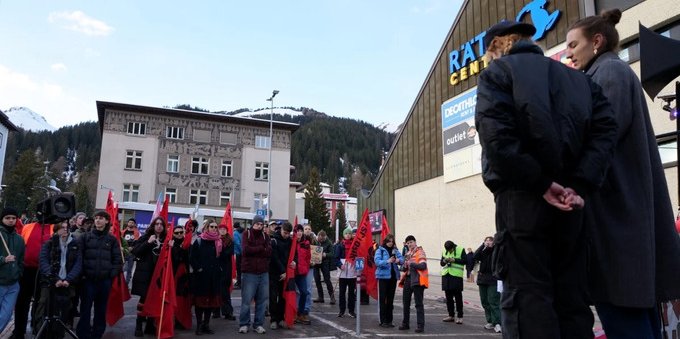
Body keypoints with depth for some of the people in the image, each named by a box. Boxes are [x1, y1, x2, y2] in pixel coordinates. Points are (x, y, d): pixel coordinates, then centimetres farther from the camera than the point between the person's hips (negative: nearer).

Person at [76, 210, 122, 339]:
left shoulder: (112, 239, 7)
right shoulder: (85, 237, 3)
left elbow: (118, 259, 6)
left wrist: (112, 273, -4)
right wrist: (81, 273, -9)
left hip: (105, 280, 1)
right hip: (88, 279, -1)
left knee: (101, 310, 10)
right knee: (85, 309, 3)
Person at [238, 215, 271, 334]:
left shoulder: (265, 236, 11)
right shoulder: (246, 234, 1)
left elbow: (269, 252, -2)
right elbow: (245, 250, -14)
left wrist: (253, 250, -10)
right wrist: (261, 249, -6)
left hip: (263, 272, 4)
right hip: (249, 272, -4)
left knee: (262, 300, 5)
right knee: (246, 300, 0)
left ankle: (258, 324, 15)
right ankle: (244, 324, 13)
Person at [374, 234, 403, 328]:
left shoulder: (395, 250, 10)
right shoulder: (380, 250, -4)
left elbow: (402, 259, 1)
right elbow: (377, 261, -16)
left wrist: (399, 260, -22)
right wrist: (387, 261, -31)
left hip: (393, 277, 5)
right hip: (383, 277, -5)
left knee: (390, 299, 11)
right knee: (382, 299, -2)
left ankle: (389, 320, 19)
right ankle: (383, 321, 3)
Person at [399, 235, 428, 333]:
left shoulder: (420, 252, -6)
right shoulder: (407, 254, 17)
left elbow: (423, 266, -18)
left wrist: (411, 263, -17)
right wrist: (405, 266, -2)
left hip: (417, 280, -8)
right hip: (408, 279, 8)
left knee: (418, 303, -5)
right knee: (406, 302, 13)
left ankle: (420, 325, -2)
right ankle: (405, 323, 24)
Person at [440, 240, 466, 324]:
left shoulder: (461, 250, -3)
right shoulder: (444, 251, 12)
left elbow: (465, 260, -7)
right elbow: (441, 263, 16)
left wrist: (454, 260, -16)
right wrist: (444, 261, -7)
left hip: (456, 276, -5)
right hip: (446, 276, 5)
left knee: (458, 297, -2)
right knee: (448, 296, 9)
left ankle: (459, 316, 5)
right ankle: (451, 315, 19)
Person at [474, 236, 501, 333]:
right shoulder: (482, 252, 10)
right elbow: (475, 256, -8)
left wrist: (492, 246, -15)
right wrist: (483, 245, -13)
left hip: (493, 279, -5)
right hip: (482, 279, 5)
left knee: (493, 301, -12)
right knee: (485, 302, 8)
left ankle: (497, 323, -12)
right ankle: (490, 322, 17)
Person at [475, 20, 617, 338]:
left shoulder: (496, 72, 5)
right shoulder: (578, 77, 21)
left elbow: (496, 136, -13)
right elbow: (605, 128, 5)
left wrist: (540, 184, -10)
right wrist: (580, 184, -4)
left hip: (521, 196, -5)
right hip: (570, 199, 5)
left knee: (527, 295, -4)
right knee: (571, 296, 9)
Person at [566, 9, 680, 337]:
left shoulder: (610, 72, -4)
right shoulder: (617, 72, 24)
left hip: (613, 204, -10)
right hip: (623, 204, 10)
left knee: (620, 310, -10)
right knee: (636, 311, 11)